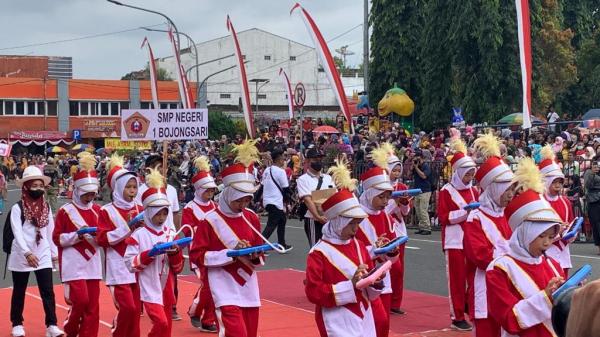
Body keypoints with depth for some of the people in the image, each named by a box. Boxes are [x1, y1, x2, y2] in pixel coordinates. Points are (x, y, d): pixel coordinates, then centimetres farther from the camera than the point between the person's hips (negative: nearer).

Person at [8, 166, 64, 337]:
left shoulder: (46, 207, 5)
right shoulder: (18, 208, -9)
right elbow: (17, 233, -17)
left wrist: (54, 252, 12)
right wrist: (27, 253, -27)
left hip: (43, 255, 3)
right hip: (21, 256, -3)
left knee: (48, 292, -3)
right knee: (19, 292, 10)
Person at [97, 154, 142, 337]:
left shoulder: (139, 210, 11)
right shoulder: (107, 211, -3)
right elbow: (103, 239, -11)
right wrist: (127, 227, -17)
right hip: (119, 268, -5)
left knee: (136, 309, 5)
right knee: (127, 307, -14)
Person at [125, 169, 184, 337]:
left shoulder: (170, 234, 6)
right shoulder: (139, 234, -7)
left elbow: (178, 268, 9)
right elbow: (130, 263, -13)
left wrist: (175, 252, -11)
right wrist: (151, 253, -22)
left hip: (167, 289, 5)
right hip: (150, 289, -5)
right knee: (161, 322, -20)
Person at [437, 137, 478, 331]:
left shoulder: (473, 190, 11)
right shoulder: (446, 191, -6)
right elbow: (443, 217, -11)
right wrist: (464, 212, -19)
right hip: (455, 242, -5)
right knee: (457, 279, -1)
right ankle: (457, 318, 5)